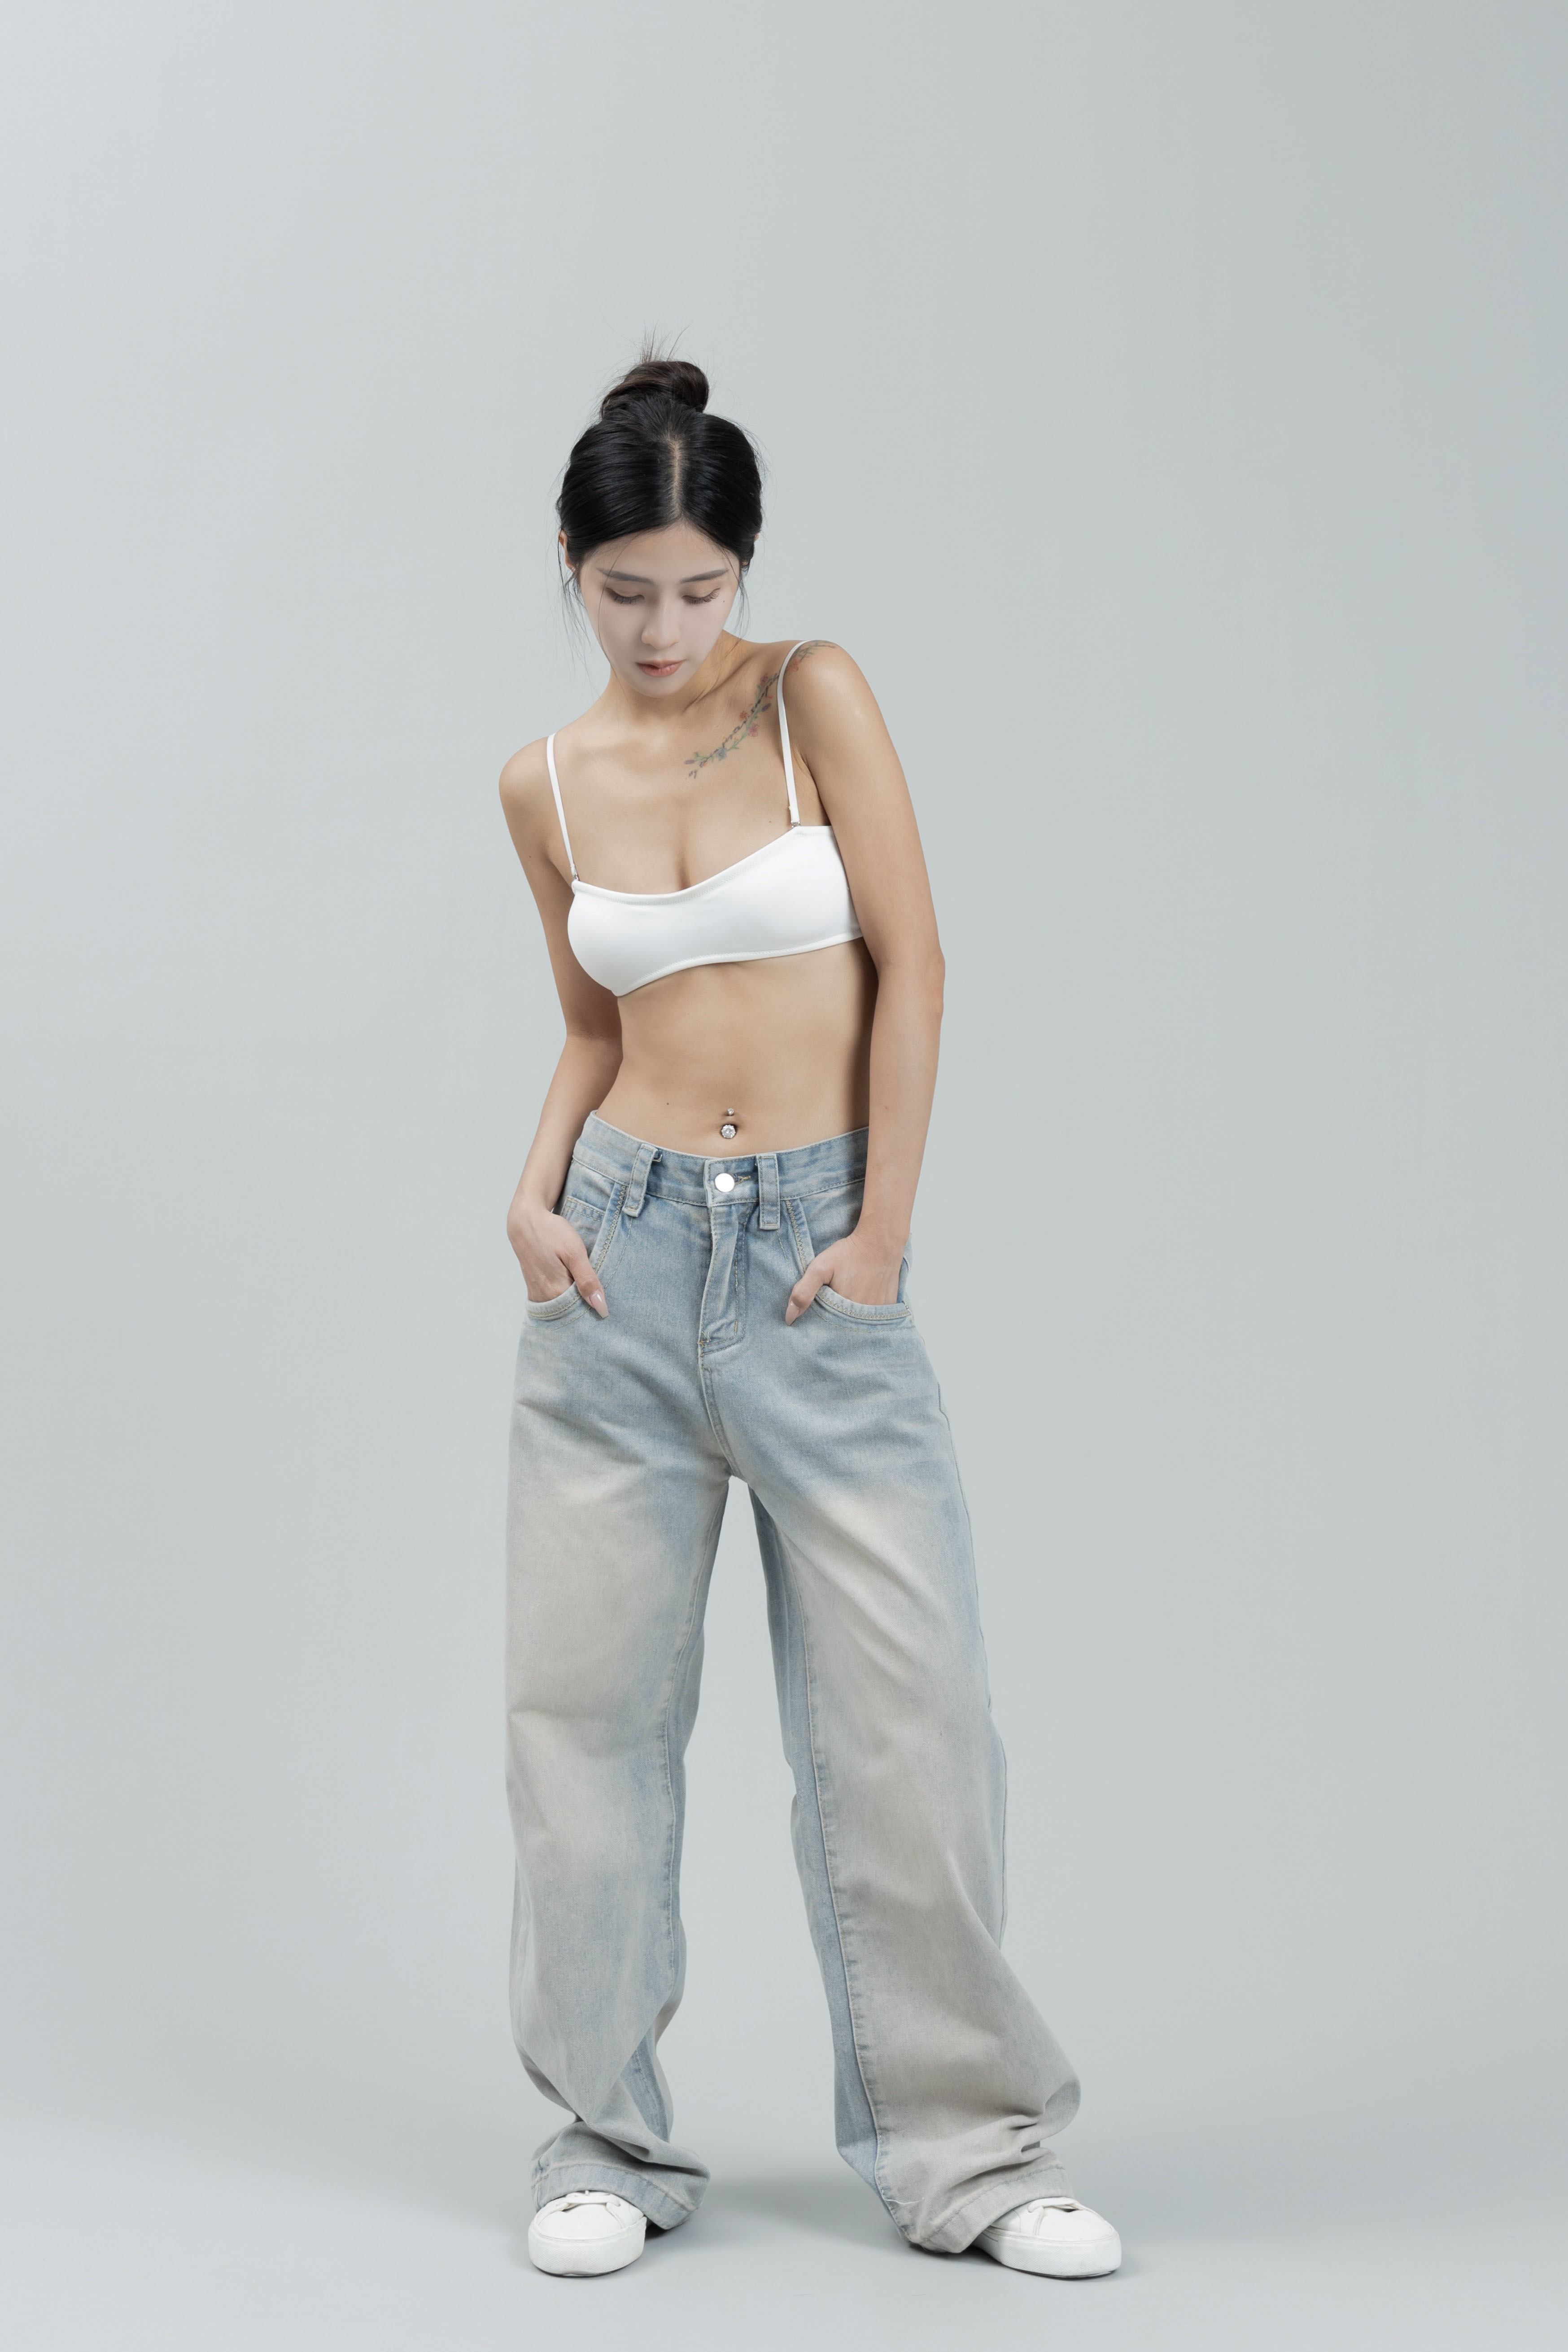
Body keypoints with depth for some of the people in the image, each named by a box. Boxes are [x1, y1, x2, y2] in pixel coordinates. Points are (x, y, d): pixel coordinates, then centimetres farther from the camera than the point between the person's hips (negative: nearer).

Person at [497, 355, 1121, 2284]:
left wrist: (882, 1229, -9)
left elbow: (909, 964, -5)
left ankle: (969, 2148, 14)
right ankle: (610, 2139, 20)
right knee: (585, 1694, 5)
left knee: (906, 1708, -2)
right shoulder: (547, 785, 7)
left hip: (818, 1254, -2)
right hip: (623, 1253, 3)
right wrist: (538, 1188, -1)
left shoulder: (814, 696, -2)